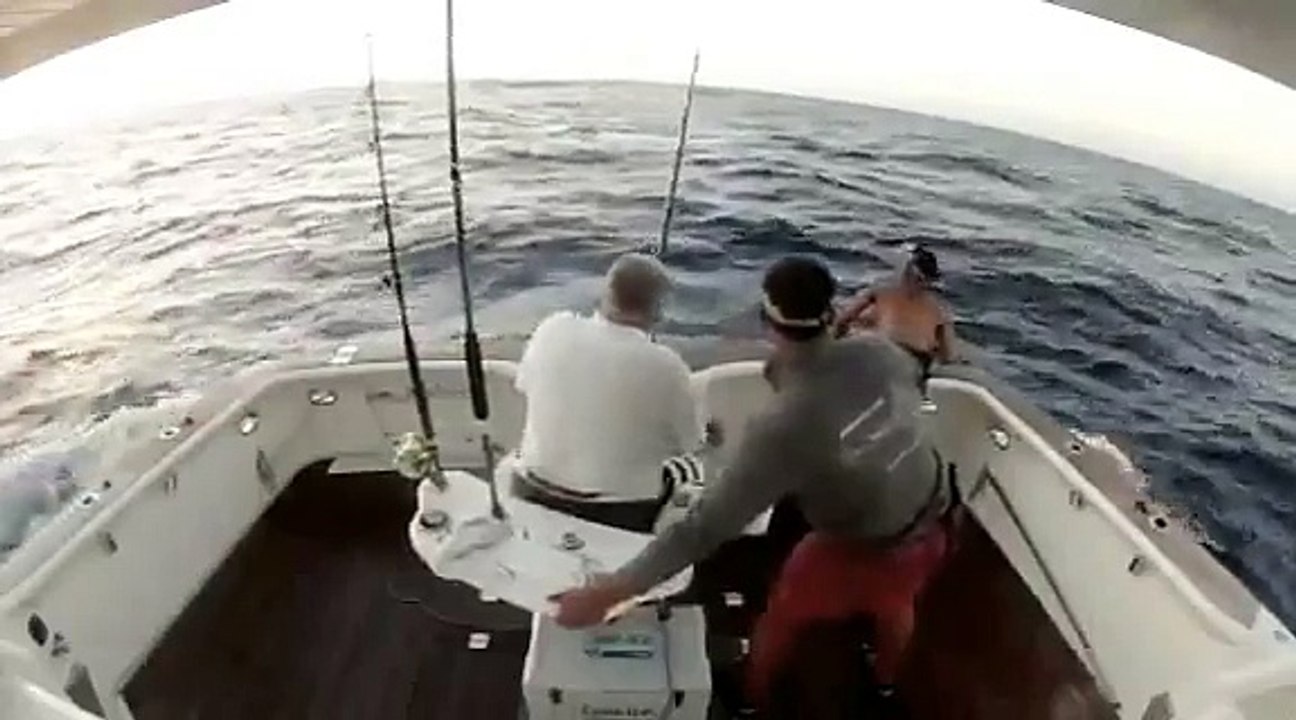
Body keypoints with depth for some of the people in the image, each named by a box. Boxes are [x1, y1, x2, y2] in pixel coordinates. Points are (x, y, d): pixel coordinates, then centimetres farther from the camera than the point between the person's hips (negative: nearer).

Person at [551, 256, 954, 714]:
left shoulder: (781, 427, -36)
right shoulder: (878, 352, -22)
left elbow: (704, 528, -34)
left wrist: (606, 594, -28)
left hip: (858, 553, -5)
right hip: (928, 529, 5)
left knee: (781, 617, 25)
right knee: (894, 605, 37)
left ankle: (753, 697, 53)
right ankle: (886, 681, 66)